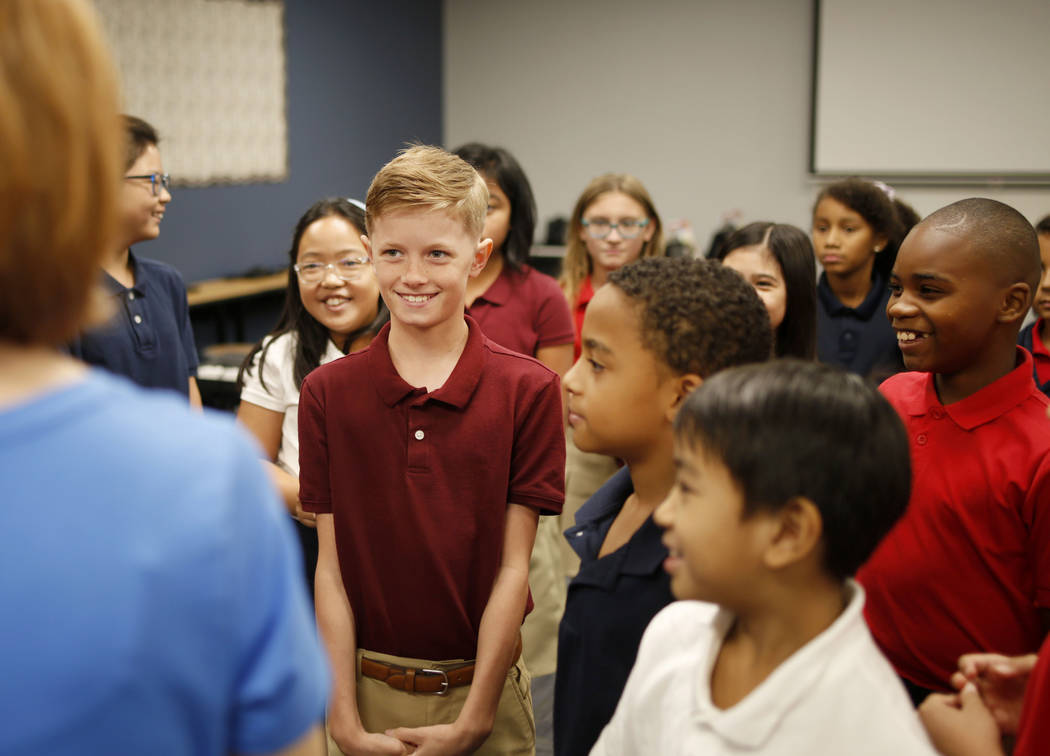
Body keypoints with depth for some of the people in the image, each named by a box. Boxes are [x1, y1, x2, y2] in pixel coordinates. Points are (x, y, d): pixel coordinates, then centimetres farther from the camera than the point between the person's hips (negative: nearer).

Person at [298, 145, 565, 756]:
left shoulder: (528, 390, -9)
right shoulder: (327, 393, -4)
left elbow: (512, 568, -8)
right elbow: (331, 568, -4)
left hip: (482, 688, -1)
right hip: (369, 688, 1)